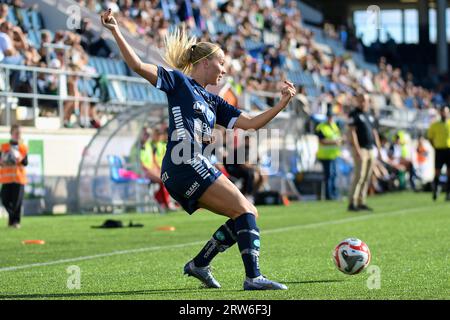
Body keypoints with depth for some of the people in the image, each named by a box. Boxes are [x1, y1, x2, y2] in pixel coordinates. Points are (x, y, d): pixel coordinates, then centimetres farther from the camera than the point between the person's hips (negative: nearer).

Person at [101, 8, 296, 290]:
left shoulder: (213, 102, 23)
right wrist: (115, 31, -14)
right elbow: (138, 66, -6)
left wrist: (283, 103, 11)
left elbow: (251, 123, 19)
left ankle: (200, 263, 13)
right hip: (185, 165, -9)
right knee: (245, 211, -12)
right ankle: (253, 277, -20)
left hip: (195, 168, 9)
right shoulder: (179, 81, 3)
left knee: (248, 215, 9)